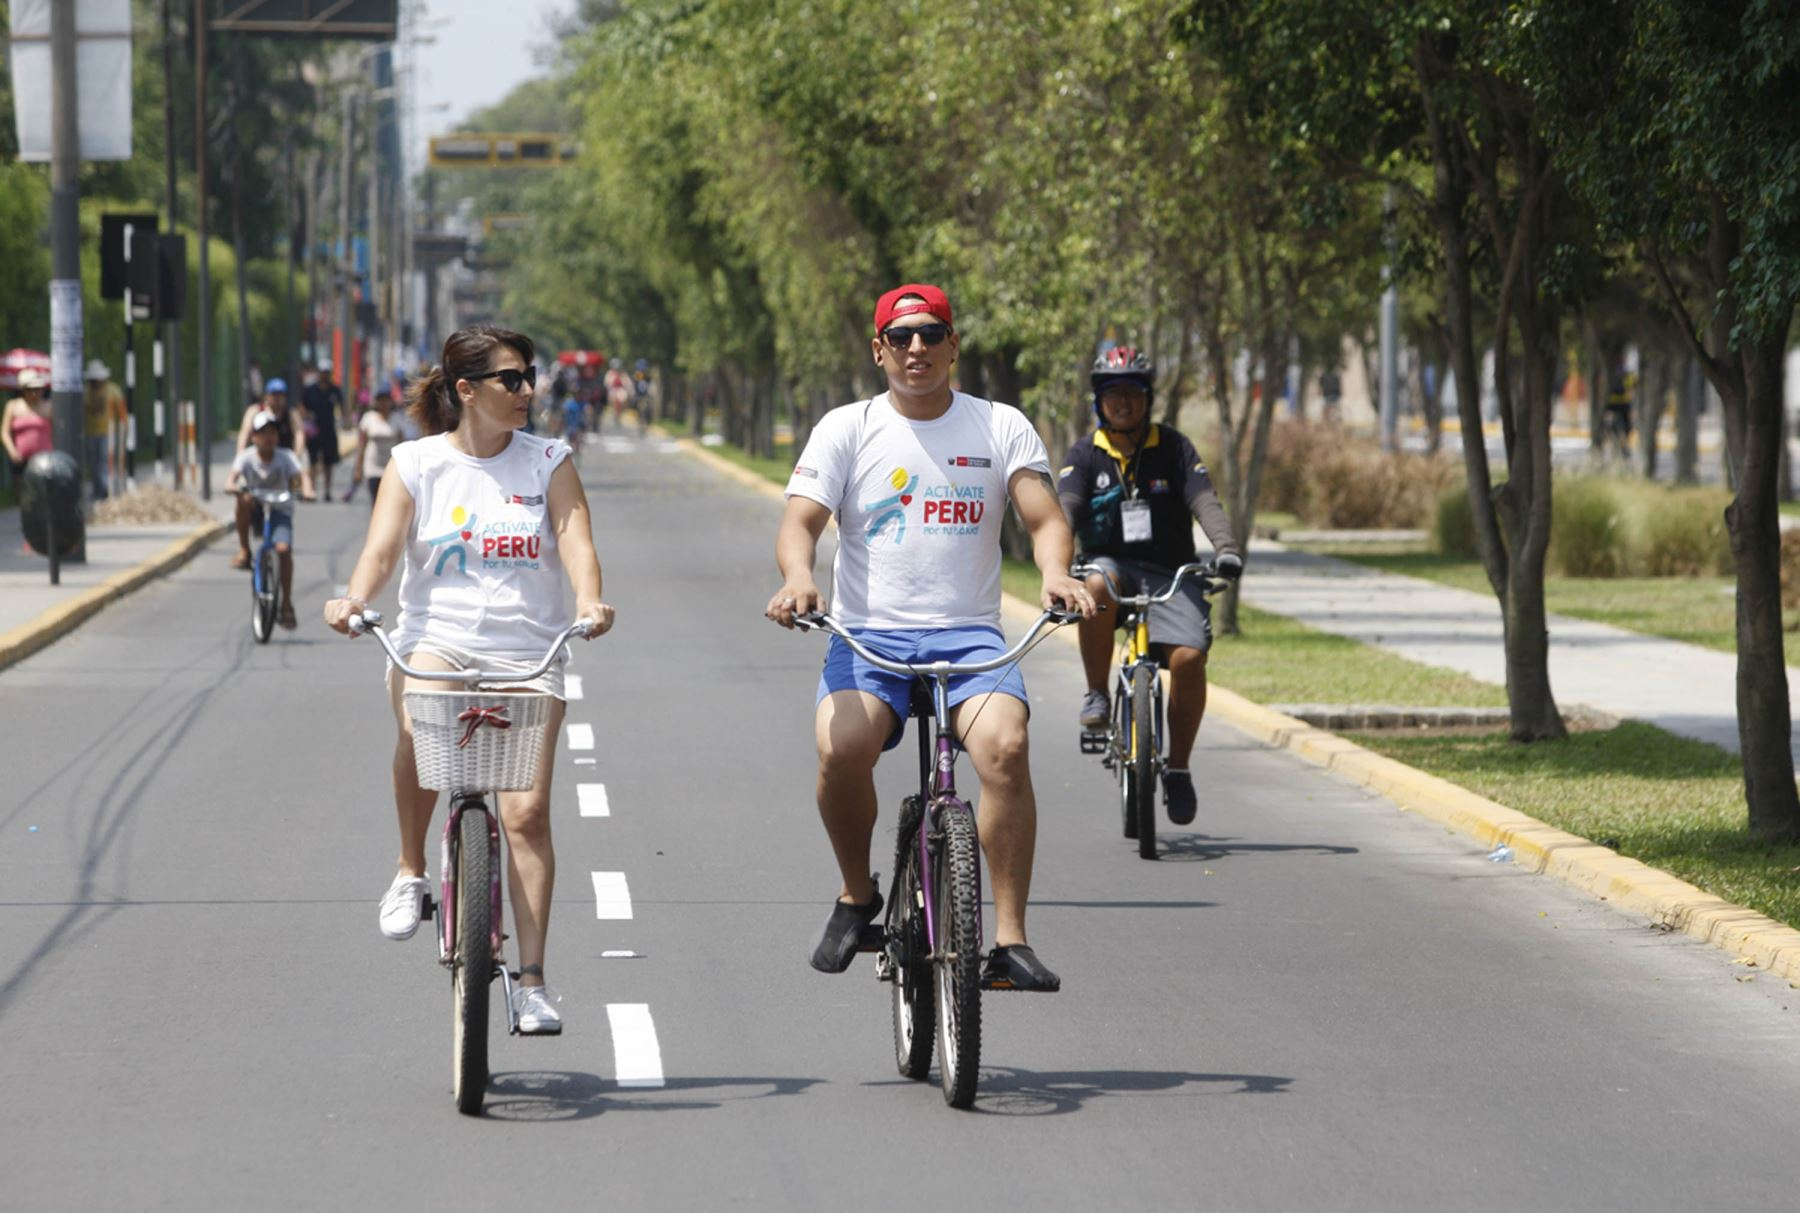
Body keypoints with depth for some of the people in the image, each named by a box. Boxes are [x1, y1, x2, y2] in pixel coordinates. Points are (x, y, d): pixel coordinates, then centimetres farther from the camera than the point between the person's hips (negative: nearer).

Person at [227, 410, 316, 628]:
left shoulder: (286, 457, -10)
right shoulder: (247, 456, -9)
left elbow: (301, 475, -24)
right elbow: (233, 475, -24)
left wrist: (306, 491, -46)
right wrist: (231, 486, -48)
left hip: (279, 510, -2)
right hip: (256, 511, 2)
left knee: (283, 549, -24)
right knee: (244, 500, -30)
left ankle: (287, 604, -15)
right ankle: (244, 553, -12)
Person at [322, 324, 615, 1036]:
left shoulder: (547, 463, 8)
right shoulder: (416, 464, 5)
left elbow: (575, 539, -5)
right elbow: (382, 548, -6)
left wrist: (589, 602, -26)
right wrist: (353, 600, -27)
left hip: (526, 654, 1)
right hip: (435, 641, -1)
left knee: (527, 812, -9)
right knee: (421, 725, -35)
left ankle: (531, 981, -2)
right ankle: (410, 871, -12)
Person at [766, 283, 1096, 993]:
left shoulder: (1001, 427, 9)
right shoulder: (847, 429, 7)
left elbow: (1044, 517, 0)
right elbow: (801, 520, -4)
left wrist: (1055, 573, -24)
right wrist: (798, 580, -27)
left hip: (969, 635, 0)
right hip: (868, 635, 0)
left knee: (1005, 746, -30)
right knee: (841, 748, -31)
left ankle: (1010, 940, -23)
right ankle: (857, 895, -2)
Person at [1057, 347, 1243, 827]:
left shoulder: (1174, 448, 5)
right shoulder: (1084, 455, 5)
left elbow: (1204, 501, -7)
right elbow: (1065, 508, -11)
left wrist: (1226, 547, -27)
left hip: (1168, 572, 0)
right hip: (1111, 565, 0)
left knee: (1188, 657, -23)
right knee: (1097, 588, -38)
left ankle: (1178, 768, -6)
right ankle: (1097, 694, -19)